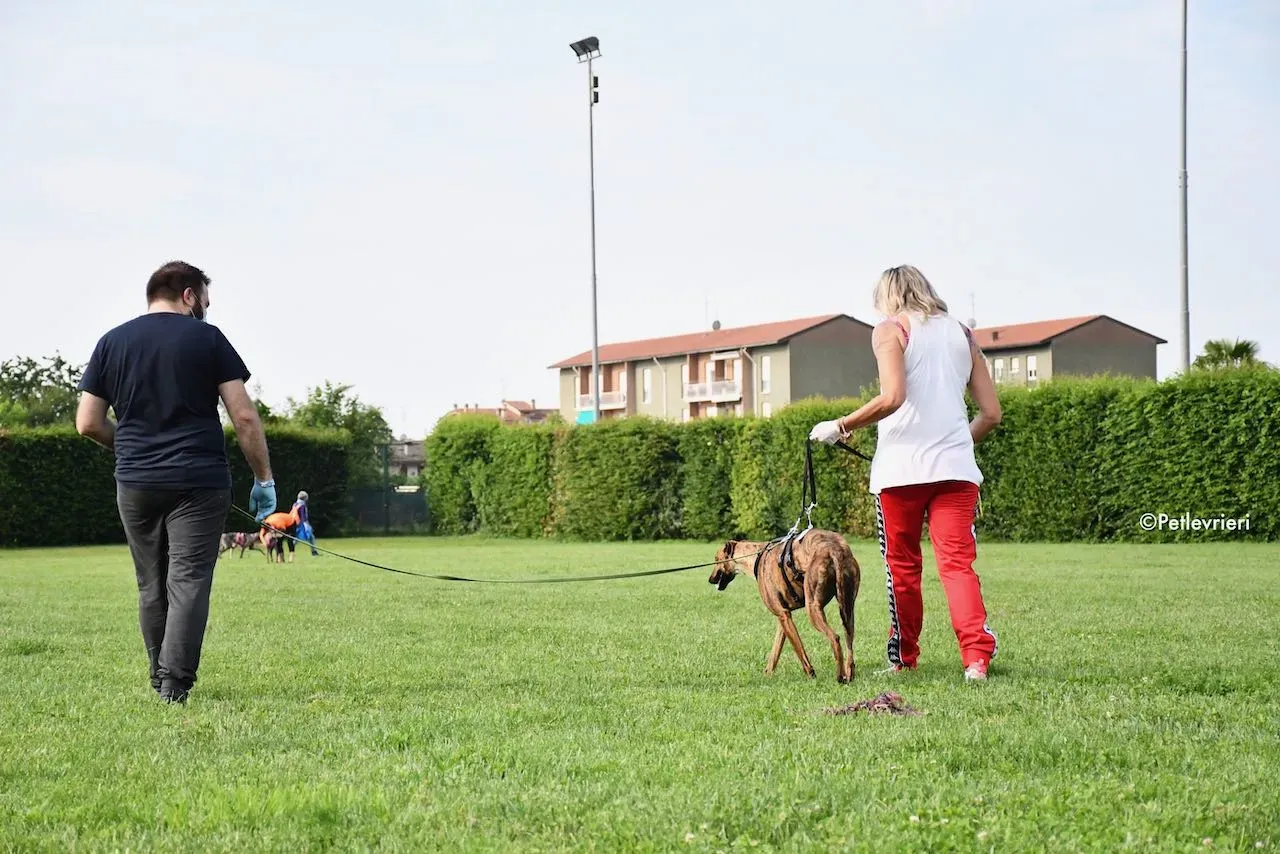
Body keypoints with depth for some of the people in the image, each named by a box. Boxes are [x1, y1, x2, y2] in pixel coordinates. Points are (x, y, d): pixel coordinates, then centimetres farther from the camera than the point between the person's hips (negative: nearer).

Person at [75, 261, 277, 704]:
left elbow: (88, 423, 7)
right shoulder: (206, 338, -1)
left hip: (135, 484, 3)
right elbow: (244, 415, -5)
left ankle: (160, 680, 21)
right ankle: (175, 681, -15)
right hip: (199, 481, -3)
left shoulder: (111, 342, 8)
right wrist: (263, 478, 3)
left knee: (152, 586, 14)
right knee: (189, 580, -5)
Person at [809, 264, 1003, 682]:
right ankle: (977, 656, -21)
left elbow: (892, 397, -15)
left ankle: (904, 658, 19)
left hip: (902, 466, -3)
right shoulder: (961, 333, 17)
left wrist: (841, 427, -5)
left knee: (902, 566, 11)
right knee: (958, 563, -4)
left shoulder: (890, 329, 2)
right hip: (956, 467, 3)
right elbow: (991, 413, 14)